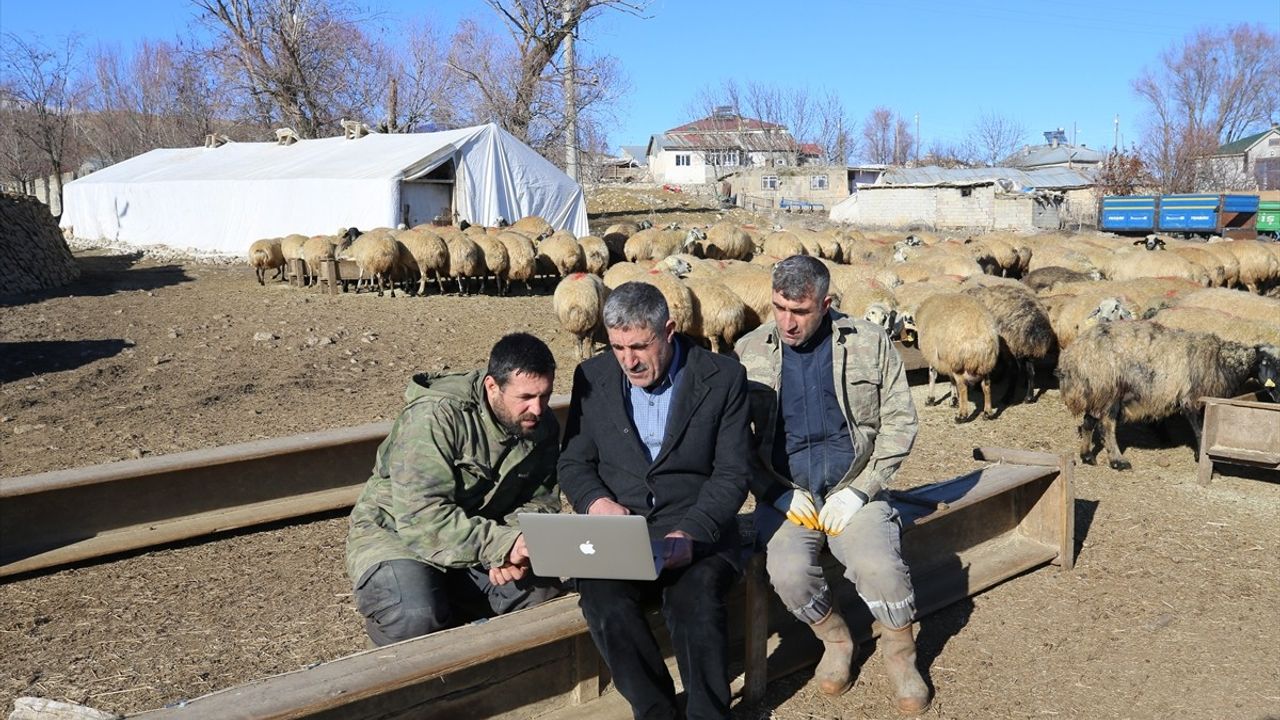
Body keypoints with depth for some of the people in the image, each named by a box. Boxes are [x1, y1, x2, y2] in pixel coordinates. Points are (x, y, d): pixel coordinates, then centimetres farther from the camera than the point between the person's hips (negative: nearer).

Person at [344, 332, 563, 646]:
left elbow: (541, 500, -1)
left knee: (542, 587, -19)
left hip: (480, 535, 6)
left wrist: (513, 549, -24)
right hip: (395, 530, -5)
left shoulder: (543, 425, -6)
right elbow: (422, 514, -32)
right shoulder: (436, 416, -27)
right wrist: (501, 544, -40)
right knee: (416, 619, -32)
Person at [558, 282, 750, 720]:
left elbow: (732, 475, -3)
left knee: (695, 598, -32)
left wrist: (690, 533, -20)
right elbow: (573, 460, 12)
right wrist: (596, 501, -11)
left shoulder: (722, 378, -1)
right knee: (602, 598, -29)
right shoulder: (593, 377, 7)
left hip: (697, 529, -2)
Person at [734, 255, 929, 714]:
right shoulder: (749, 352, 3)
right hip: (785, 495, 1)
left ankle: (899, 656, 5)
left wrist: (859, 490, -8)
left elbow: (899, 421, 2)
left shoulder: (870, 343, 2)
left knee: (881, 567, -27)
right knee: (788, 573, -27)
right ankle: (836, 641, 6)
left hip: (853, 491, 0)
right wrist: (779, 494, -9)